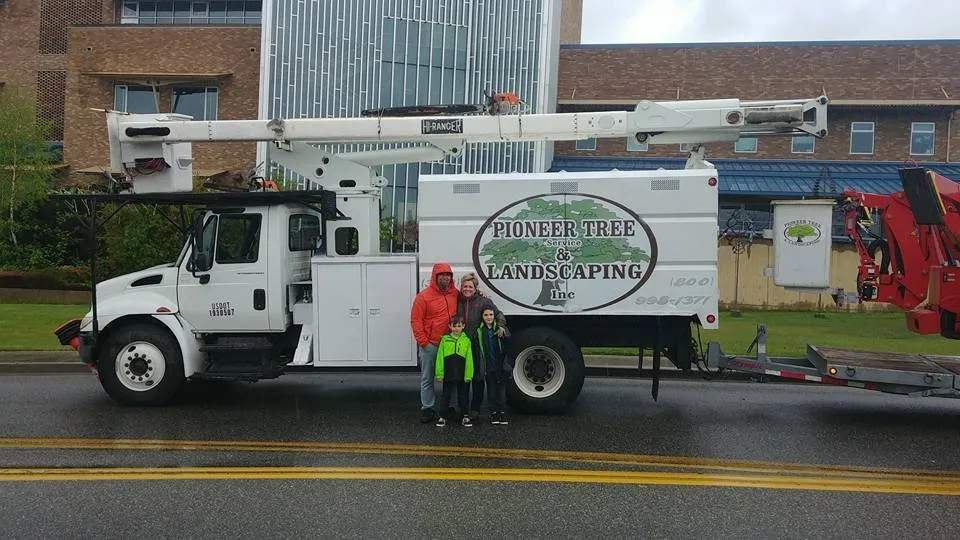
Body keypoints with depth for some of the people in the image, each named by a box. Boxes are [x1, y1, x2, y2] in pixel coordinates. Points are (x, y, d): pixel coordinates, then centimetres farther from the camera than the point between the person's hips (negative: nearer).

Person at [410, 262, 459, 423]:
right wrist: (423, 341, -11)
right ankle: (427, 408, 13)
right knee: (427, 379, 3)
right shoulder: (424, 296, -7)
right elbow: (415, 320, -7)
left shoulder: (456, 294, 6)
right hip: (430, 345, -4)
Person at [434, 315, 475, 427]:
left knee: (463, 395, 11)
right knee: (445, 395, 9)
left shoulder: (466, 340, 0)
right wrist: (440, 374, -5)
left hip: (462, 375, 0)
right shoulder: (444, 340, 0)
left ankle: (465, 416, 22)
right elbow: (440, 358, -1)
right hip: (448, 374, 0)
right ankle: (443, 416, 19)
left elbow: (469, 359, -2)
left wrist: (468, 375, -6)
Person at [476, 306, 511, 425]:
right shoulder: (479, 331, 2)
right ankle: (494, 413, 15)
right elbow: (477, 350, 4)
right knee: (491, 391, 7)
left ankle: (502, 413, 12)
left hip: (501, 366, -1)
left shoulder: (500, 328, 0)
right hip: (488, 367, 1)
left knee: (501, 390, 5)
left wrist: (503, 332, -43)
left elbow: (509, 336, -20)